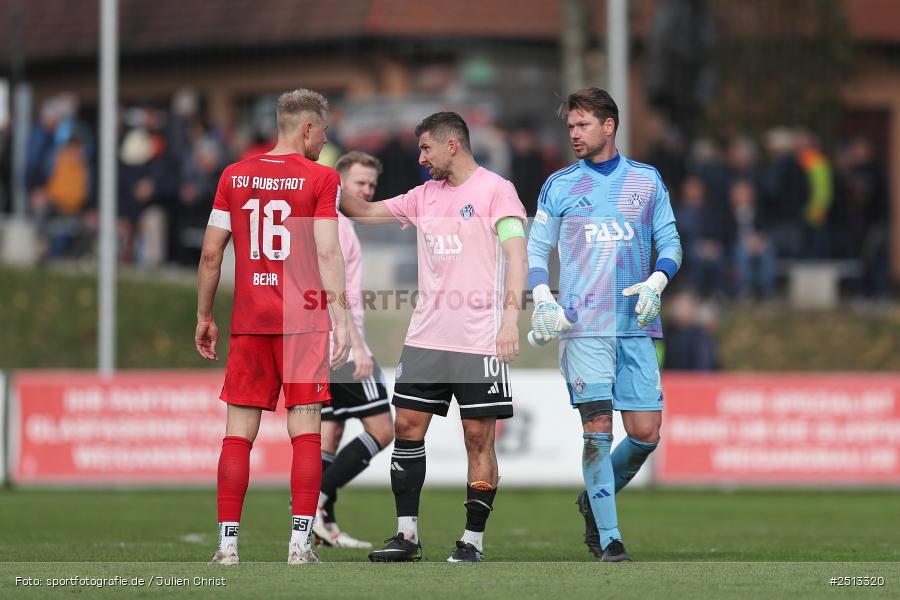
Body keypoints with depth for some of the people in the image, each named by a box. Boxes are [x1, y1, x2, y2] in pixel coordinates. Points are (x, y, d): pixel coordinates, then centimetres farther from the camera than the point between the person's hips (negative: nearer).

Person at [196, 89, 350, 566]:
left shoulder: (234, 176, 8)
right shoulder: (320, 178, -3)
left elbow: (211, 252, 8)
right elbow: (327, 253, -10)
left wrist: (204, 317, 16)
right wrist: (340, 321, -9)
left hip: (248, 321, 3)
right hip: (304, 320, -3)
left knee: (239, 431, 5)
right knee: (305, 428, 0)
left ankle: (227, 543, 1)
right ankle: (300, 543, -6)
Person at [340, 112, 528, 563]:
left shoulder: (495, 190, -4)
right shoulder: (424, 196, 16)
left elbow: (516, 255, -12)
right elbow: (365, 211, 25)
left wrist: (511, 315, -22)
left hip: (479, 340, -7)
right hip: (425, 338, 7)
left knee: (478, 437, -2)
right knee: (407, 427, 3)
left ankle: (473, 542, 4)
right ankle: (407, 534, 10)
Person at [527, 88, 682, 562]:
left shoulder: (647, 181, 10)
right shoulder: (560, 185, 8)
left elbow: (670, 243, 12)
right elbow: (536, 250, 10)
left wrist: (654, 284, -7)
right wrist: (542, 301, -6)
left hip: (636, 327, 2)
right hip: (583, 326, -2)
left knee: (645, 433, -3)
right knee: (598, 430, -11)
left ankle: (596, 498, 23)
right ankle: (608, 540, -5)